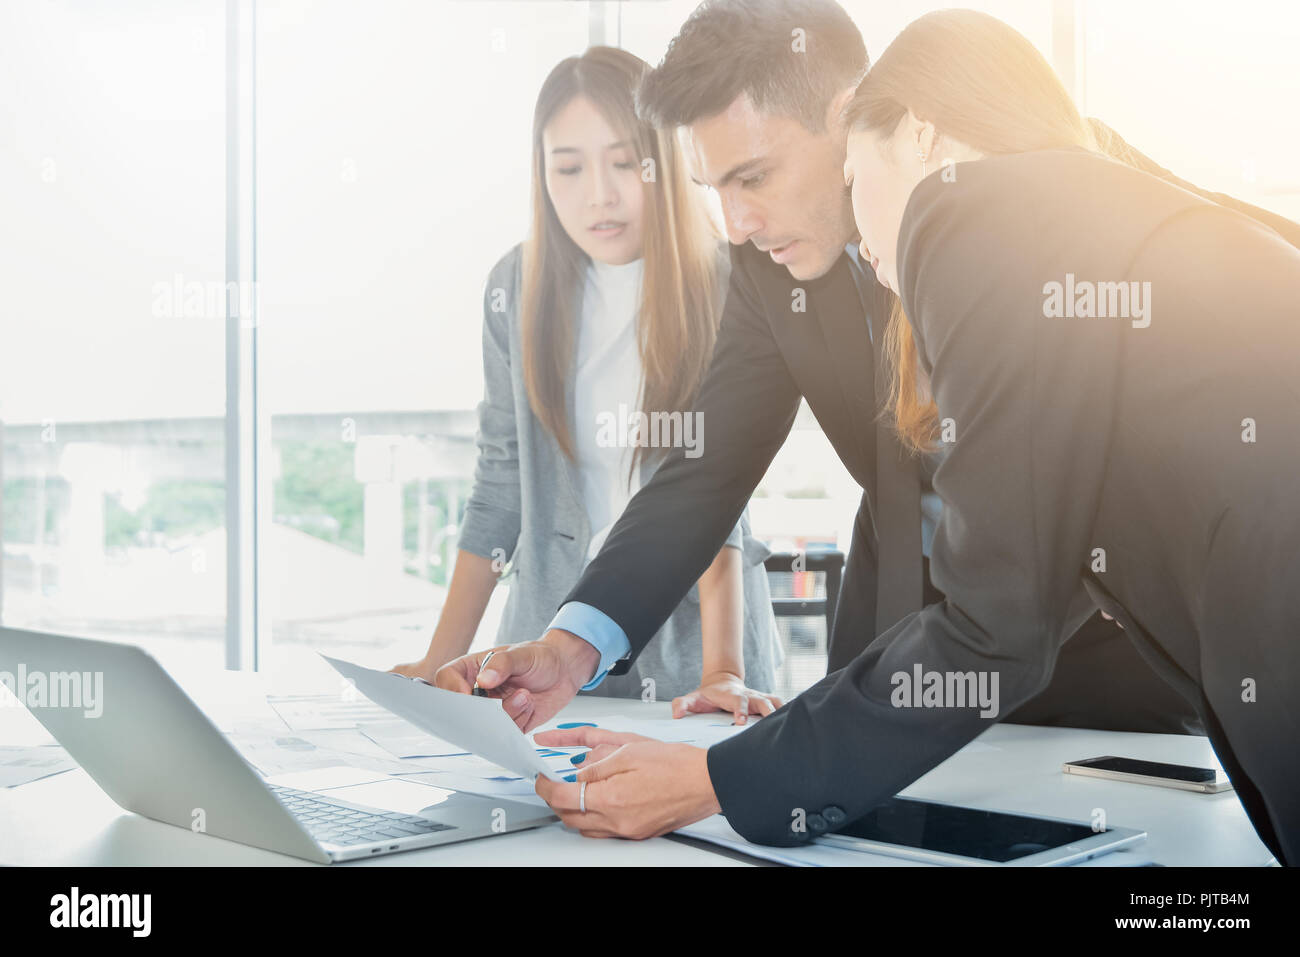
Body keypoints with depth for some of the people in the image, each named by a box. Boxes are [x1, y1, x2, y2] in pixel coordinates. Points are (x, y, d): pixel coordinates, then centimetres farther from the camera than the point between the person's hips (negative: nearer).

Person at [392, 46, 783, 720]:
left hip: (694, 629, -2)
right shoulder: (518, 287, 2)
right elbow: (501, 483, 5)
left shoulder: (724, 289, -8)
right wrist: (440, 663, 2)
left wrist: (721, 670, -25)